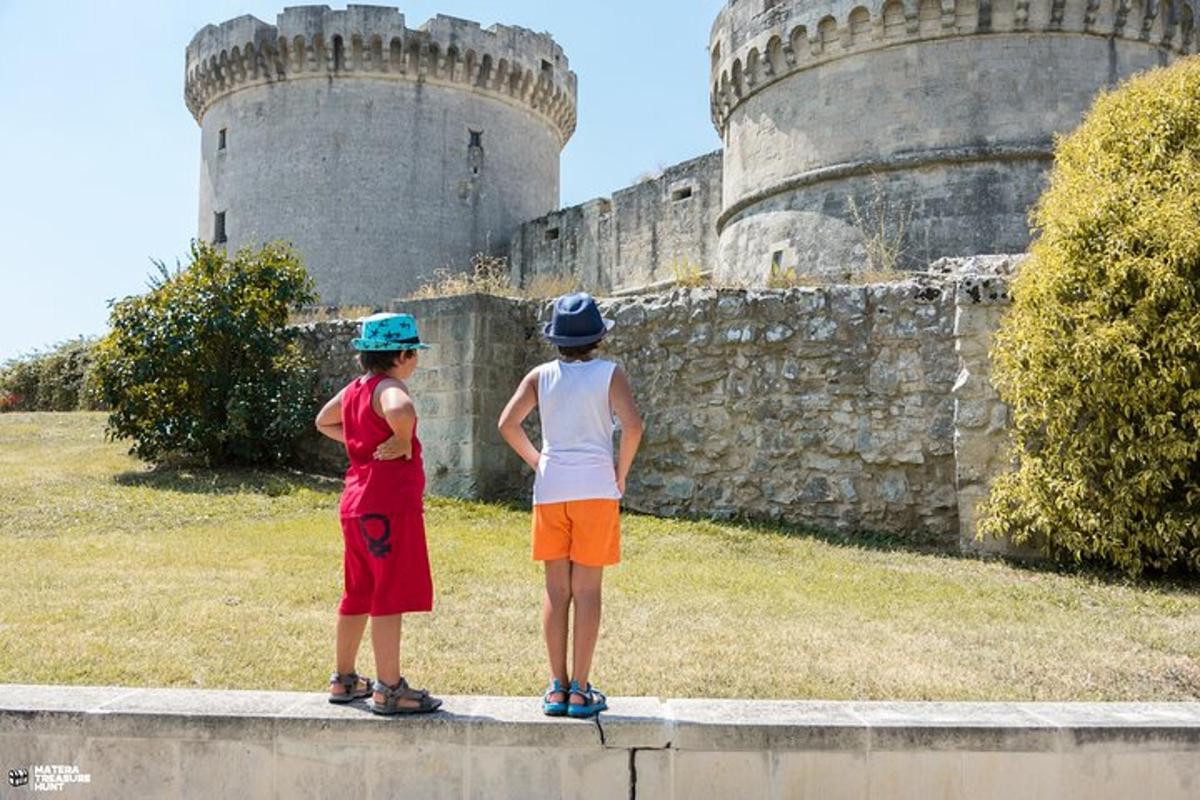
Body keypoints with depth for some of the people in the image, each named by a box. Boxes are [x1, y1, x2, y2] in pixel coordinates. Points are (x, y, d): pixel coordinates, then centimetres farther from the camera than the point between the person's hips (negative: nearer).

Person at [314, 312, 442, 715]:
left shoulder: (354, 389, 14)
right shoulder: (389, 387, -14)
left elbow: (323, 422, 32)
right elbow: (401, 411, -39)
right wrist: (404, 445, -21)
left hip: (357, 503, 10)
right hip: (390, 504, -10)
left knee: (358, 595, 18)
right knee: (390, 596, -3)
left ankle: (344, 680, 29)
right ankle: (389, 690, 3)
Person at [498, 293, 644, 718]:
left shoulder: (541, 376, 5)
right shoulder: (610, 374, -2)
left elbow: (507, 423, -2)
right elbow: (633, 425, -14)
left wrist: (537, 461, 10)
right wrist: (621, 473, -1)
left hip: (550, 489, 3)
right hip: (595, 487, -2)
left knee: (556, 590, 9)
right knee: (587, 590, 4)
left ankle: (557, 688, 15)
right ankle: (580, 691, 8)